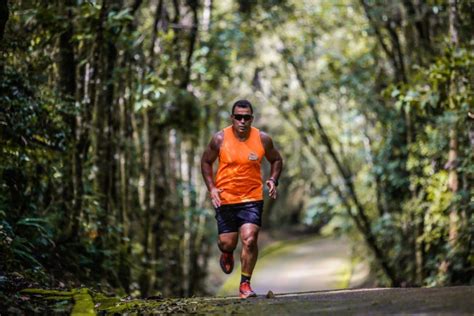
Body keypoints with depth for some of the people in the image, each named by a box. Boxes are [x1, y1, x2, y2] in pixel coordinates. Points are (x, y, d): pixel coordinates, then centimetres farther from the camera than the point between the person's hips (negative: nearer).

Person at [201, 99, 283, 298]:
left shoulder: (262, 139, -4)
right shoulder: (220, 139, -6)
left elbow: (276, 160, 13)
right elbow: (206, 162, 7)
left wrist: (273, 180, -5)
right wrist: (211, 188, -6)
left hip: (252, 199, 0)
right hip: (225, 199, 0)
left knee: (249, 240, -15)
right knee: (226, 243, 5)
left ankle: (245, 284, 1)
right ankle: (227, 254, 45)